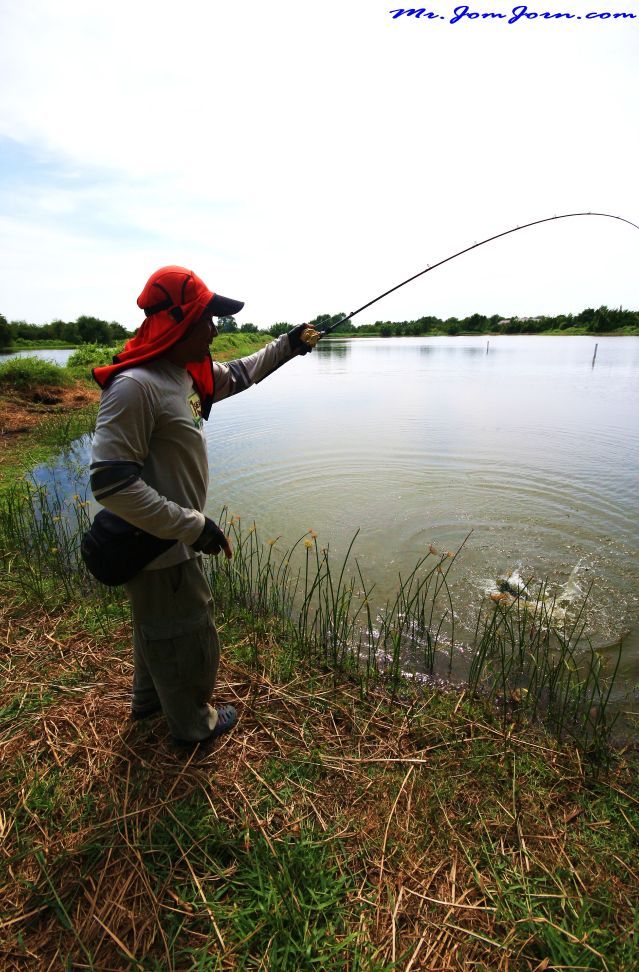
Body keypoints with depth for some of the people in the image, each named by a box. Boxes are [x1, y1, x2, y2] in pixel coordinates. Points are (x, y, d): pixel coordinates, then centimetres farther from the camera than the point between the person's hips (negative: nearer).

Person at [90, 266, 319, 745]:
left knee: (155, 621, 29)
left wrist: (288, 344, 18)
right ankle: (192, 722, 41)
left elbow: (237, 375, 20)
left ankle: (149, 697, 56)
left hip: (170, 537, 10)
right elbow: (111, 483, -30)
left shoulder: (186, 370, 1)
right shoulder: (135, 385, -27)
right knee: (188, 639, 12)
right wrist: (192, 526, -29)